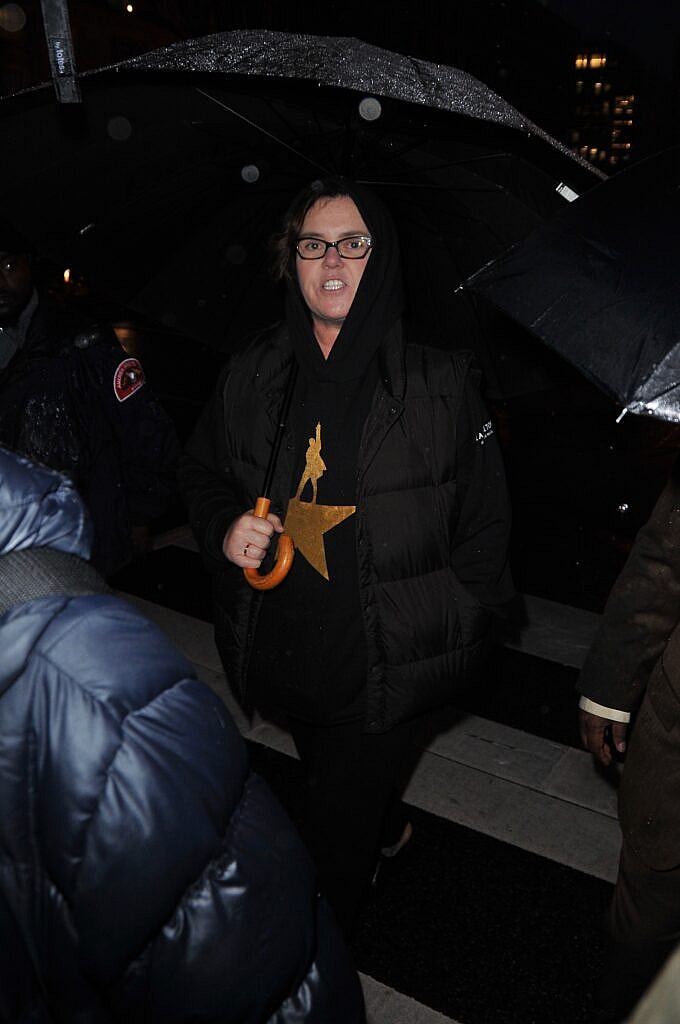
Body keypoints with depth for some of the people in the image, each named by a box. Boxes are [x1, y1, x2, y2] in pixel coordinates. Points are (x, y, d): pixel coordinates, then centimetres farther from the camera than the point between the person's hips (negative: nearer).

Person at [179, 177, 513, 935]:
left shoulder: (440, 386, -11)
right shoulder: (251, 377, -2)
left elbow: (484, 519, -4)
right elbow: (201, 472, 11)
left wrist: (456, 632, -6)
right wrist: (225, 528, -10)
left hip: (384, 664, -4)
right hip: (281, 651, 5)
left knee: (336, 832, 9)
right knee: (330, 774, 31)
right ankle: (387, 825, 64)